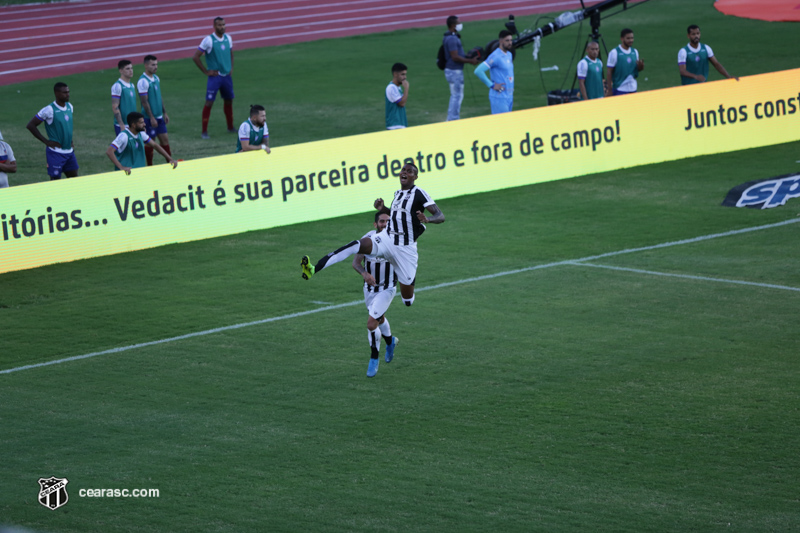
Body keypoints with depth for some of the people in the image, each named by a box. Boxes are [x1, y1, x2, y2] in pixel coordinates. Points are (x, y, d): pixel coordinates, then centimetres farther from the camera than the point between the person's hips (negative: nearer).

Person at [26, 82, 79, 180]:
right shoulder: (49, 110, -15)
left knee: (74, 177, 8)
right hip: (56, 152, -7)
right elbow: (30, 126, -12)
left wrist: (71, 142, 14)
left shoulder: (69, 107, 7)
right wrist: (46, 141, -13)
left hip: (69, 151, 7)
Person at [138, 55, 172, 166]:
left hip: (159, 116, 8)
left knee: (165, 139, 9)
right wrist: (151, 118, -19)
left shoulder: (156, 78, 10)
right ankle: (150, 167, 11)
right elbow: (144, 102, -18)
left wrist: (164, 113, 18)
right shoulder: (143, 81, -17)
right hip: (150, 118, -8)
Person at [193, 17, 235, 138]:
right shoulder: (209, 40, -13)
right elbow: (196, 57, -11)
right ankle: (204, 131, -4)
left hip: (227, 76, 6)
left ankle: (230, 127, 29)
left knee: (228, 101, 15)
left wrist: (231, 68, 10)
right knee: (209, 103, -8)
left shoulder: (228, 38, 5)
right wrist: (205, 72, -10)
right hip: (214, 77, -6)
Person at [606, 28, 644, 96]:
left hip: (633, 88, 6)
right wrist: (609, 90, -11)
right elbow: (609, 72, -8)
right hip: (619, 89, -6)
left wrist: (640, 67, -7)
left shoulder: (635, 52, 8)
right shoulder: (614, 53, -9)